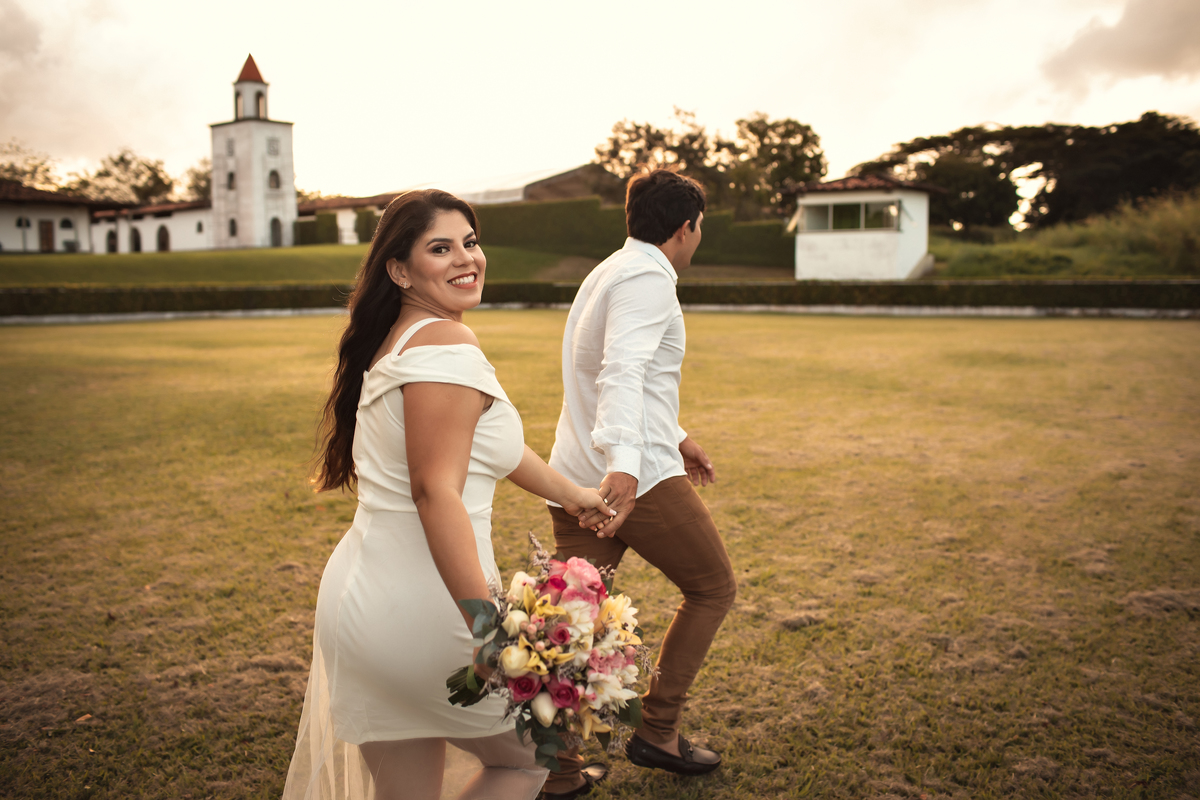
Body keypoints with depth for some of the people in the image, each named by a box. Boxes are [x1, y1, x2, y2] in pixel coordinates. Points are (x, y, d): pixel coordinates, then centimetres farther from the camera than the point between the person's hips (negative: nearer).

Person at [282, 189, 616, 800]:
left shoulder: (397, 340, 15)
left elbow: (474, 440, 26)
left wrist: (570, 495, 36)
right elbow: (436, 492, -26)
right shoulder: (447, 345, -17)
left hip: (359, 599, 9)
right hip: (423, 609, -9)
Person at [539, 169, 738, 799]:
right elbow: (622, 374, -28)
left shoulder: (608, 272, 21)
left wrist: (674, 437, 39)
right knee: (713, 587, 12)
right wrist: (623, 462, -41)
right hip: (637, 478, -9)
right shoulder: (646, 279, -11)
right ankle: (657, 731, 17)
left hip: (574, 479, 9)